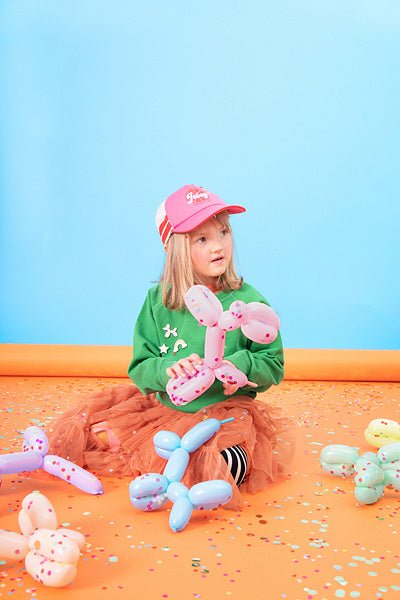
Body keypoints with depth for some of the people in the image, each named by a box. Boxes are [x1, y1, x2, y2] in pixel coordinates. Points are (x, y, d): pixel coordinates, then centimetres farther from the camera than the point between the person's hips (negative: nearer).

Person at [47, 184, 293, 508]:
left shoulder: (249, 302, -7)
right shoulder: (158, 300, -2)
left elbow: (274, 366, 0)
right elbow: (140, 369, -1)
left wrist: (241, 364, -21)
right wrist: (167, 369, -24)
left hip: (225, 409, -3)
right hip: (163, 406, 4)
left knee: (222, 465, -35)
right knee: (77, 429, -2)